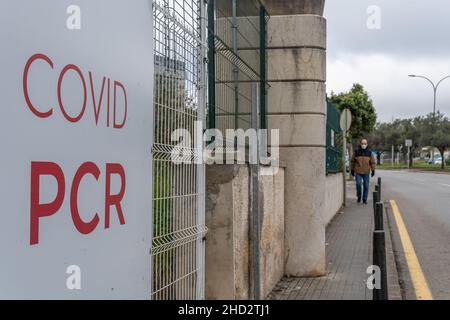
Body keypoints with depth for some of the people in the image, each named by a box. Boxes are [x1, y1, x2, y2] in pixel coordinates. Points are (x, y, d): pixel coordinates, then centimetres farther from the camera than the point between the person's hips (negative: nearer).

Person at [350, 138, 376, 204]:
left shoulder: (369, 152, 3)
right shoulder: (356, 152, 1)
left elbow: (372, 162, 6)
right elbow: (352, 161, 7)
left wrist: (373, 170, 1)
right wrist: (352, 170, 7)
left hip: (366, 172, 1)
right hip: (358, 172, -1)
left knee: (366, 186, 3)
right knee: (358, 184, -11)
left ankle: (365, 199, 14)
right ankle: (359, 197, 12)